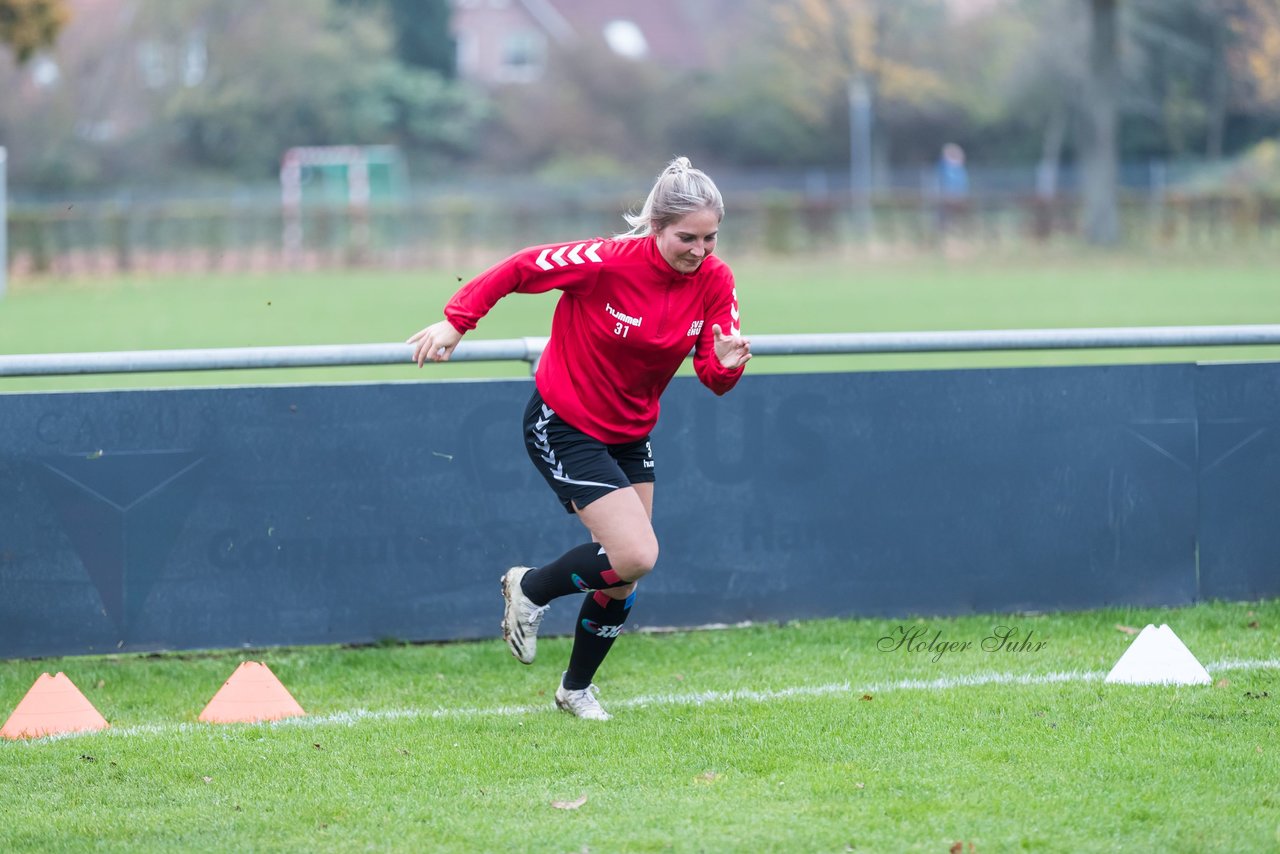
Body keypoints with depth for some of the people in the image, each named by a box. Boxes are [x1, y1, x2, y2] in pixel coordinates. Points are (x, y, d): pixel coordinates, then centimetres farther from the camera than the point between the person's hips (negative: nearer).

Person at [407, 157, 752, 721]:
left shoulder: (714, 281, -11)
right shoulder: (608, 262, -26)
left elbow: (714, 376, -7)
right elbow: (518, 269, -15)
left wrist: (727, 363, -30)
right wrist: (455, 322, -16)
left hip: (630, 434, 6)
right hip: (563, 426, -6)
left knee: (623, 578, 9)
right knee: (635, 555, -19)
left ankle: (577, 688, 32)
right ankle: (530, 590, 9)